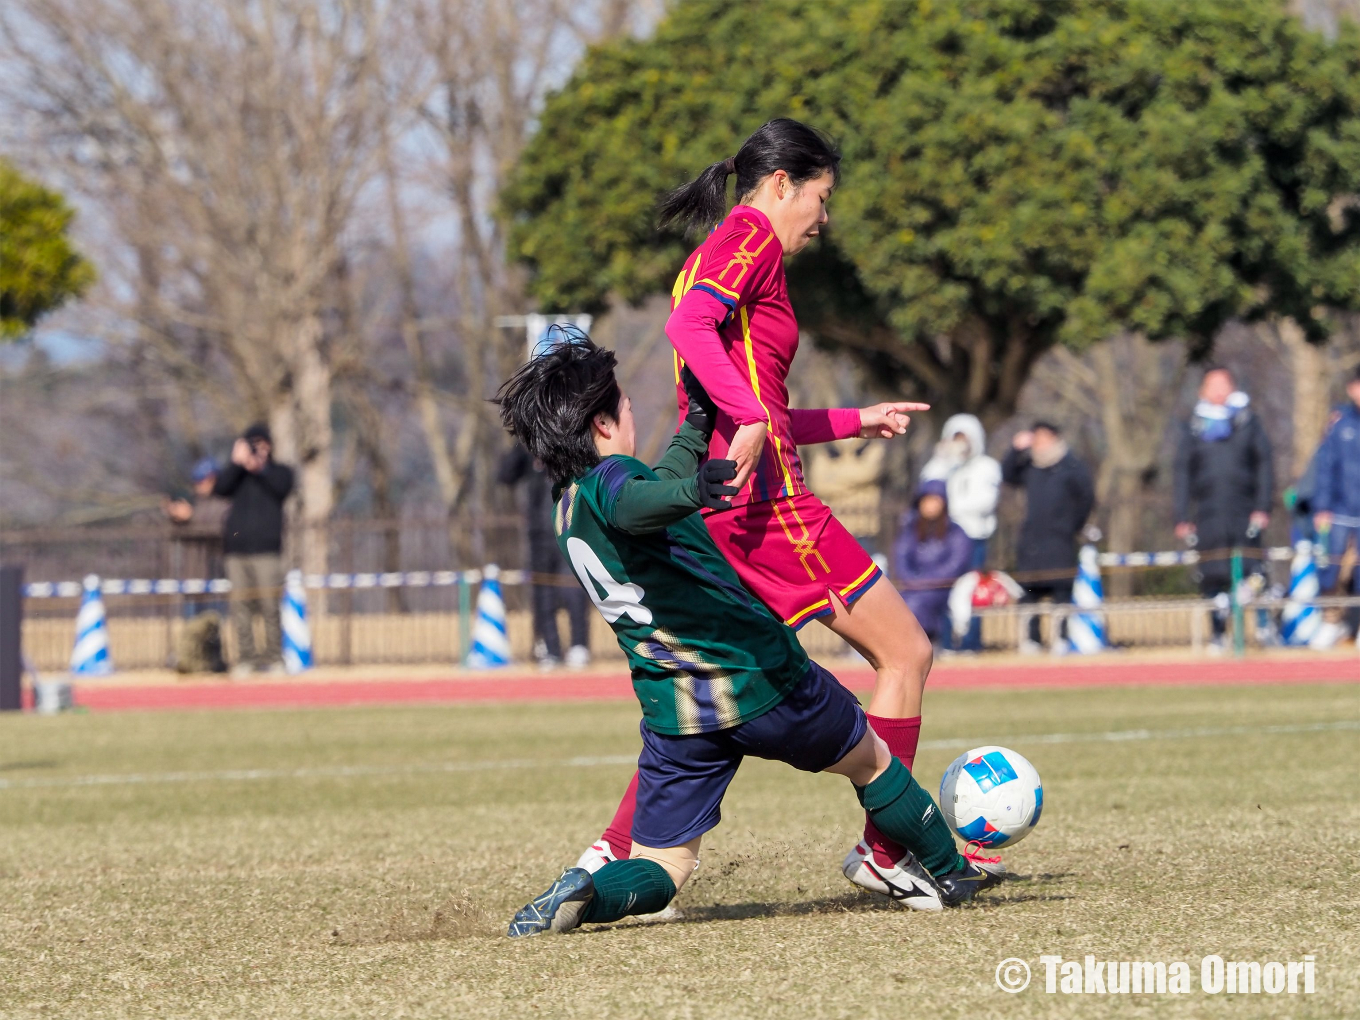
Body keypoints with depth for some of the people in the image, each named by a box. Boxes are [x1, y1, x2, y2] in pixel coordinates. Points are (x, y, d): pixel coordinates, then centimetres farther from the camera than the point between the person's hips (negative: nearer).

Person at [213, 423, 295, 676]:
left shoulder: (279, 472, 15)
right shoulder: (236, 475, 20)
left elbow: (281, 487, -6)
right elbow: (219, 488, 1)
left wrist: (260, 467, -12)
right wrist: (237, 463, -6)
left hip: (266, 548, -3)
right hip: (236, 548, 3)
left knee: (269, 604, -9)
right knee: (241, 605, -2)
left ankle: (274, 656, -7)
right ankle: (245, 657, -1)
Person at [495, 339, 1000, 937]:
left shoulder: (568, 508, 12)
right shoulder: (607, 482, -13)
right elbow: (636, 503, -40)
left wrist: (698, 423, 39)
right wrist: (691, 489, -59)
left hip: (675, 715, 6)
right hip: (761, 679, -6)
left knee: (659, 870, 6)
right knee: (869, 759, 23)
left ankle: (584, 894, -24)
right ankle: (946, 872, 37)